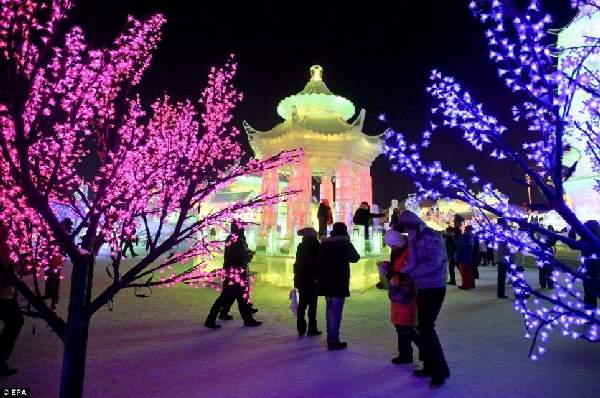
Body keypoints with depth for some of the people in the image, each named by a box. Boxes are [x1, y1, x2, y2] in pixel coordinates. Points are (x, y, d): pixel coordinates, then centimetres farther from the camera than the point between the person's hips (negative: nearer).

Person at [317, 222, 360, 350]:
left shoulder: (324, 244, 9)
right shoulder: (344, 244, -10)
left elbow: (318, 261, 11)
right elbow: (355, 258, -1)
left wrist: (319, 277, 16)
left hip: (325, 282, 7)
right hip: (339, 283, -7)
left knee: (329, 309, 18)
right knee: (336, 311, -4)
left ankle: (330, 336, 29)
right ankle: (333, 340, -3)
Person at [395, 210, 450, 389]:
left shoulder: (431, 236, -15)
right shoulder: (416, 240, 12)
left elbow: (434, 262, -26)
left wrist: (411, 272, -21)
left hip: (434, 289, -9)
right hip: (423, 289, 9)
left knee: (426, 328, -10)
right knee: (423, 327, 12)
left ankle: (441, 370, 2)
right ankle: (429, 366, 24)